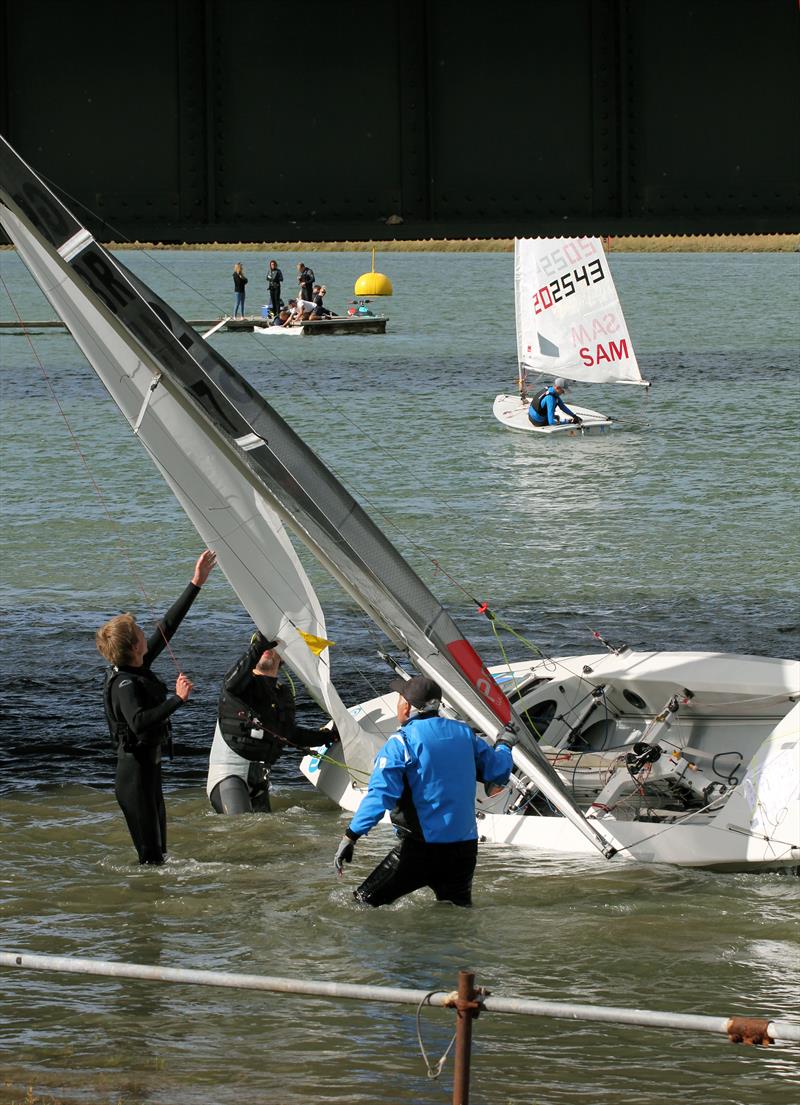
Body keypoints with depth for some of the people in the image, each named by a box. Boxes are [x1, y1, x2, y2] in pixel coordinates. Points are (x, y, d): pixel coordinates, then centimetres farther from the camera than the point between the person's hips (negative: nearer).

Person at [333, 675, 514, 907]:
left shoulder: (401, 742, -10)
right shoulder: (463, 732, 6)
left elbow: (380, 795, -19)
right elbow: (498, 772, 17)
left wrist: (350, 836, -18)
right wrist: (504, 745, 39)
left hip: (422, 847, -6)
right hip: (464, 847, 6)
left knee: (363, 903, 0)